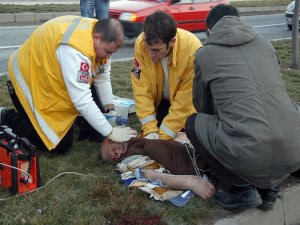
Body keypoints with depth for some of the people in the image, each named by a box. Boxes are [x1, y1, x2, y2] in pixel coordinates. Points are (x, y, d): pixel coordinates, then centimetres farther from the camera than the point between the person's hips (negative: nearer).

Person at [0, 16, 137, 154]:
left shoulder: (99, 33, -10)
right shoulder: (75, 50, -38)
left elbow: (103, 76, 2)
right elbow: (82, 100, -38)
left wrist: (110, 107, -1)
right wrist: (110, 132, -31)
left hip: (49, 76, 9)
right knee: (61, 144, -7)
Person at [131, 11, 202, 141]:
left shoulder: (193, 50, -35)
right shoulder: (141, 43, -27)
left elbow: (186, 99, -28)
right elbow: (141, 88, -22)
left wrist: (164, 136, -29)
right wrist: (150, 129, -28)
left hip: (186, 99, -2)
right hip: (161, 99, 2)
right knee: (151, 132, -9)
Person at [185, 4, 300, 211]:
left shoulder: (204, 53, 11)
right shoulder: (264, 42, 20)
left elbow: (202, 105, 25)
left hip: (247, 156, -4)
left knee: (193, 123, 22)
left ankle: (241, 189, 13)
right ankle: (268, 186, 25)